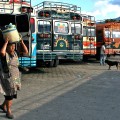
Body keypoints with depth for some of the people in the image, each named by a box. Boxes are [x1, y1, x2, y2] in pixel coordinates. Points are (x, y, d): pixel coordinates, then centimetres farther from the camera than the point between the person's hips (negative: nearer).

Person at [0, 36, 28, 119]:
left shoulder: (15, 53, 4)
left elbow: (26, 52, 3)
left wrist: (22, 42, -5)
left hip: (15, 78, 7)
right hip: (7, 78, -7)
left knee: (13, 94, 16)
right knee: (9, 94, 0)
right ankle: (8, 111, 17)